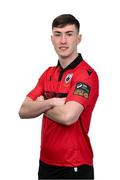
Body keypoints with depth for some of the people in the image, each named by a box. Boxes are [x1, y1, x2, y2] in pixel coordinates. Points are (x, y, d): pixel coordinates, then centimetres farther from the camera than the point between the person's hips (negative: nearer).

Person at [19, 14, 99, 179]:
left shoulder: (86, 74, -14)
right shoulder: (48, 73, 8)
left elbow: (67, 116, -26)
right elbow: (24, 111, 0)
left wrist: (41, 105, -7)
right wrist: (51, 102, -17)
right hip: (45, 162, 6)